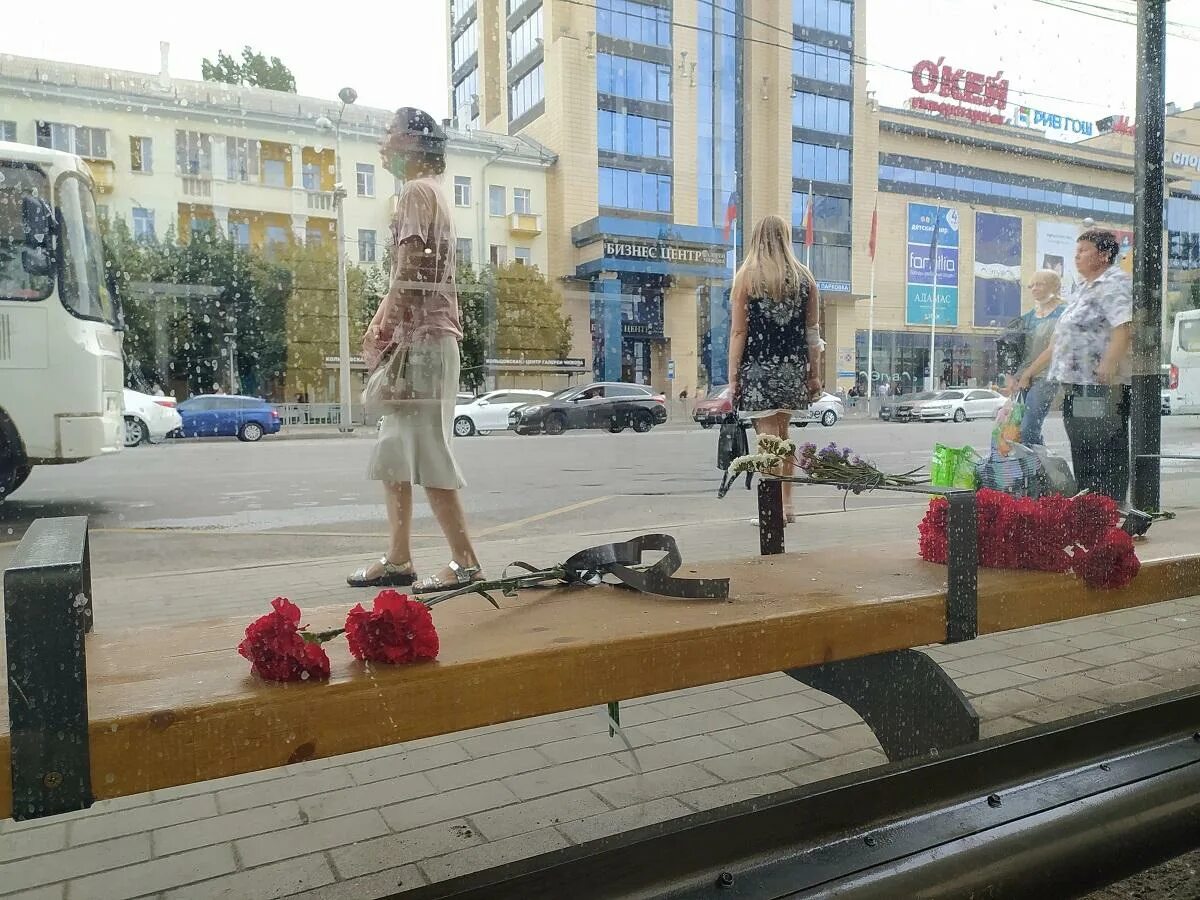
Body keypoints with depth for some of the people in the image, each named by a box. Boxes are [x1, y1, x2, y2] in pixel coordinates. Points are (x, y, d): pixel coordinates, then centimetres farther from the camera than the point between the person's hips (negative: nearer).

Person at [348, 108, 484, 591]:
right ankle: (398, 559, 16)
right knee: (393, 452, 11)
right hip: (419, 338, 10)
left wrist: (384, 337, -14)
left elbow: (408, 273, -15)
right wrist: (379, 330, 15)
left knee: (426, 452, -10)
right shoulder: (428, 192, 25)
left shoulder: (416, 191, -6)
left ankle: (465, 563, -7)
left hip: (421, 339, -10)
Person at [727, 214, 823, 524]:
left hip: (759, 369, -4)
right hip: (793, 369, 4)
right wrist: (814, 374, 12)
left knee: (768, 435, -1)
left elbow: (739, 332, -7)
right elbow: (813, 331, 7)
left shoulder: (747, 276, -3)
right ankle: (786, 504, 22)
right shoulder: (805, 278, 7)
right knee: (783, 434, 16)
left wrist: (733, 376, -5)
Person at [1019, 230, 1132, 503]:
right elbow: (1061, 340, 27)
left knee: (1107, 456, -7)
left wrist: (1109, 363, -37)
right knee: (1081, 456, 11)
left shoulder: (1115, 284, -6)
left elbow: (1125, 328, -22)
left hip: (1103, 387, -10)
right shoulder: (1082, 288, 23)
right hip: (1076, 385, 10)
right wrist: (1032, 370, 26)